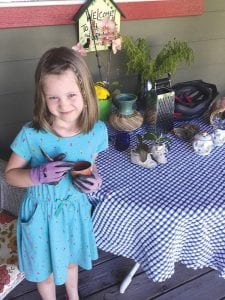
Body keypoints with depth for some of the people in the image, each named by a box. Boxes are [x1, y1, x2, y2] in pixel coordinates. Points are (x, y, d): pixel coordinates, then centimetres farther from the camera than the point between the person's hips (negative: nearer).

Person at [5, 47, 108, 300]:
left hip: (75, 208, 3)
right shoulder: (31, 135, -26)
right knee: (45, 268, 22)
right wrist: (38, 175, -31)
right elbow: (10, 174, -12)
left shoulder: (97, 130, -18)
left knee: (70, 259, 30)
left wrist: (94, 179, -20)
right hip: (41, 212, -2)